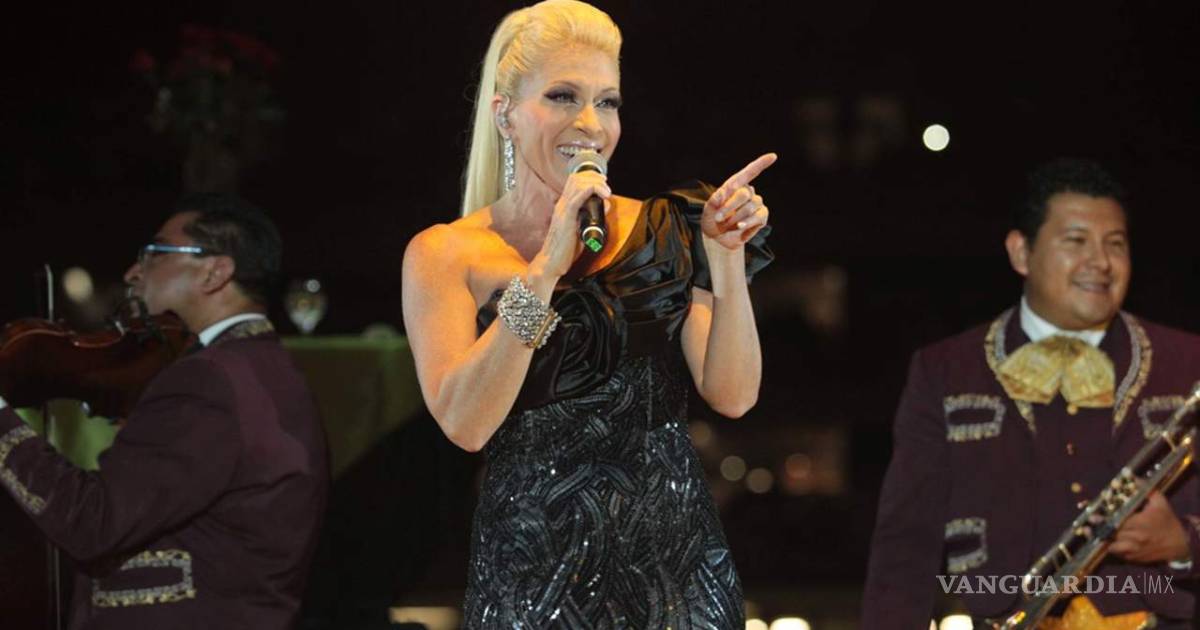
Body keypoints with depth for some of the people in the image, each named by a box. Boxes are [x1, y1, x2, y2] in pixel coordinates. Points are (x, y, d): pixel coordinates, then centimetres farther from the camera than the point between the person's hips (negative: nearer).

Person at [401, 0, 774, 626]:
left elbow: (733, 396, 0)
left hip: (677, 549, 3)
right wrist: (546, 268, -19)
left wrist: (727, 258, -11)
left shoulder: (662, 233, 5)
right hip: (534, 567, -2)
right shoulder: (444, 255, -1)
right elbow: (464, 424, -15)